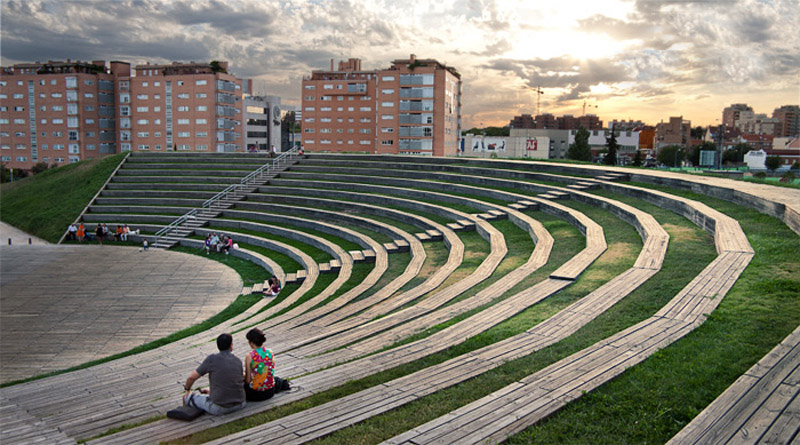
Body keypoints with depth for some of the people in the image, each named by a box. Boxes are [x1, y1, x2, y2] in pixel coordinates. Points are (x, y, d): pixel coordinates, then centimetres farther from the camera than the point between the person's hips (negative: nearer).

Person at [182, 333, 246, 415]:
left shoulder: (212, 359, -8)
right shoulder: (238, 361, 4)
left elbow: (192, 377, -4)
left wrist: (187, 390, 19)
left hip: (219, 408, -4)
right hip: (240, 404, 5)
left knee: (187, 397, 16)